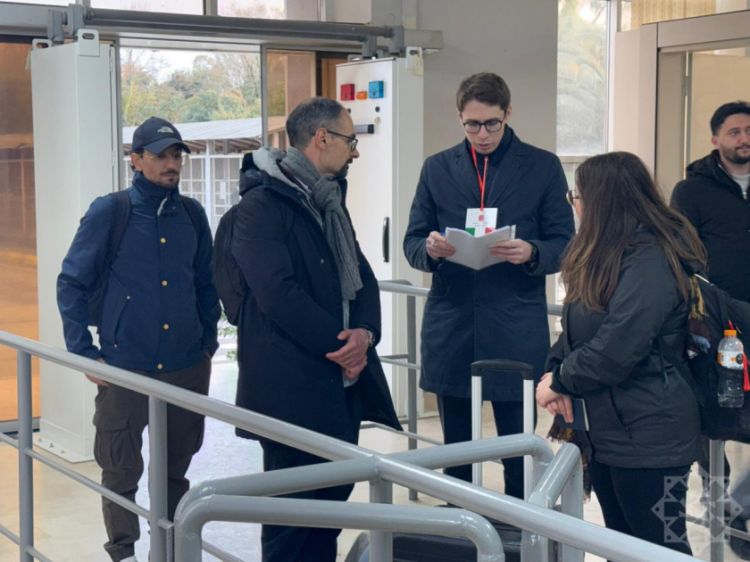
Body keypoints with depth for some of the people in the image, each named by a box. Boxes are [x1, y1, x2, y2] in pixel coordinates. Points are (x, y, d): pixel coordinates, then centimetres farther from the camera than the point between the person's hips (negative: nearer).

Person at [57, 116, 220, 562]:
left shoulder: (192, 215, 5)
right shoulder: (109, 213, -6)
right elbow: (72, 283, -2)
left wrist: (208, 340, 11)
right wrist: (85, 352, -6)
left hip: (187, 368, 4)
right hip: (125, 368, -3)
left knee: (176, 468, 15)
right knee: (121, 472, 6)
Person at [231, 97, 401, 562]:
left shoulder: (330, 200, 16)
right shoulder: (263, 202, -12)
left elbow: (361, 276, 11)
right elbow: (278, 292, -20)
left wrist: (364, 333, -9)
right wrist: (338, 345, -14)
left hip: (341, 377, 8)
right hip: (291, 382, -8)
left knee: (333, 497, 13)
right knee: (291, 504, 1)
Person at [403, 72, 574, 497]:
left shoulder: (543, 167, 3)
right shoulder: (438, 168, 11)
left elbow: (564, 245, 1)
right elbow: (412, 242, 9)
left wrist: (531, 253, -21)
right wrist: (430, 249, -15)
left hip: (516, 331, -2)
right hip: (451, 329, 3)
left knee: (519, 451, 3)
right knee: (455, 450, 12)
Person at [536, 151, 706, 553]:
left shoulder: (650, 262, -20)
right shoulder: (606, 256, 12)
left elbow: (616, 348, -27)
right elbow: (577, 329, 15)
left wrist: (560, 382, -13)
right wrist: (554, 369, -3)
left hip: (649, 435, -10)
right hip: (607, 429, 10)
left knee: (660, 545, 0)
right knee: (623, 543, 18)